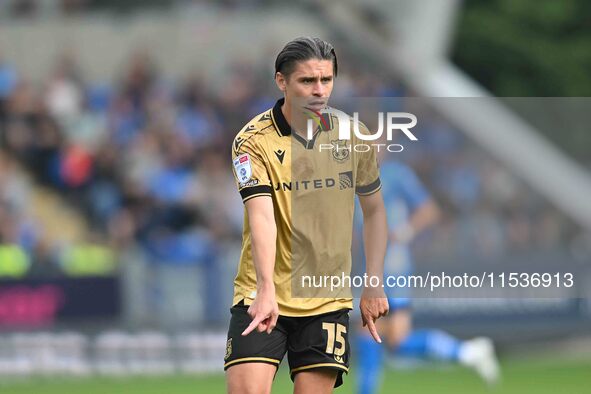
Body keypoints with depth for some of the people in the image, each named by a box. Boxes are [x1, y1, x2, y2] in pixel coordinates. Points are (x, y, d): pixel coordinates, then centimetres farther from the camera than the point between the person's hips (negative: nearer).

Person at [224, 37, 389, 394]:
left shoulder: (355, 136, 2)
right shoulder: (253, 142, -10)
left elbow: (374, 210, 15)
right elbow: (261, 216, -22)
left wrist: (375, 285, 8)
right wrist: (266, 290, -34)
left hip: (328, 301, 3)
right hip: (263, 297, -3)